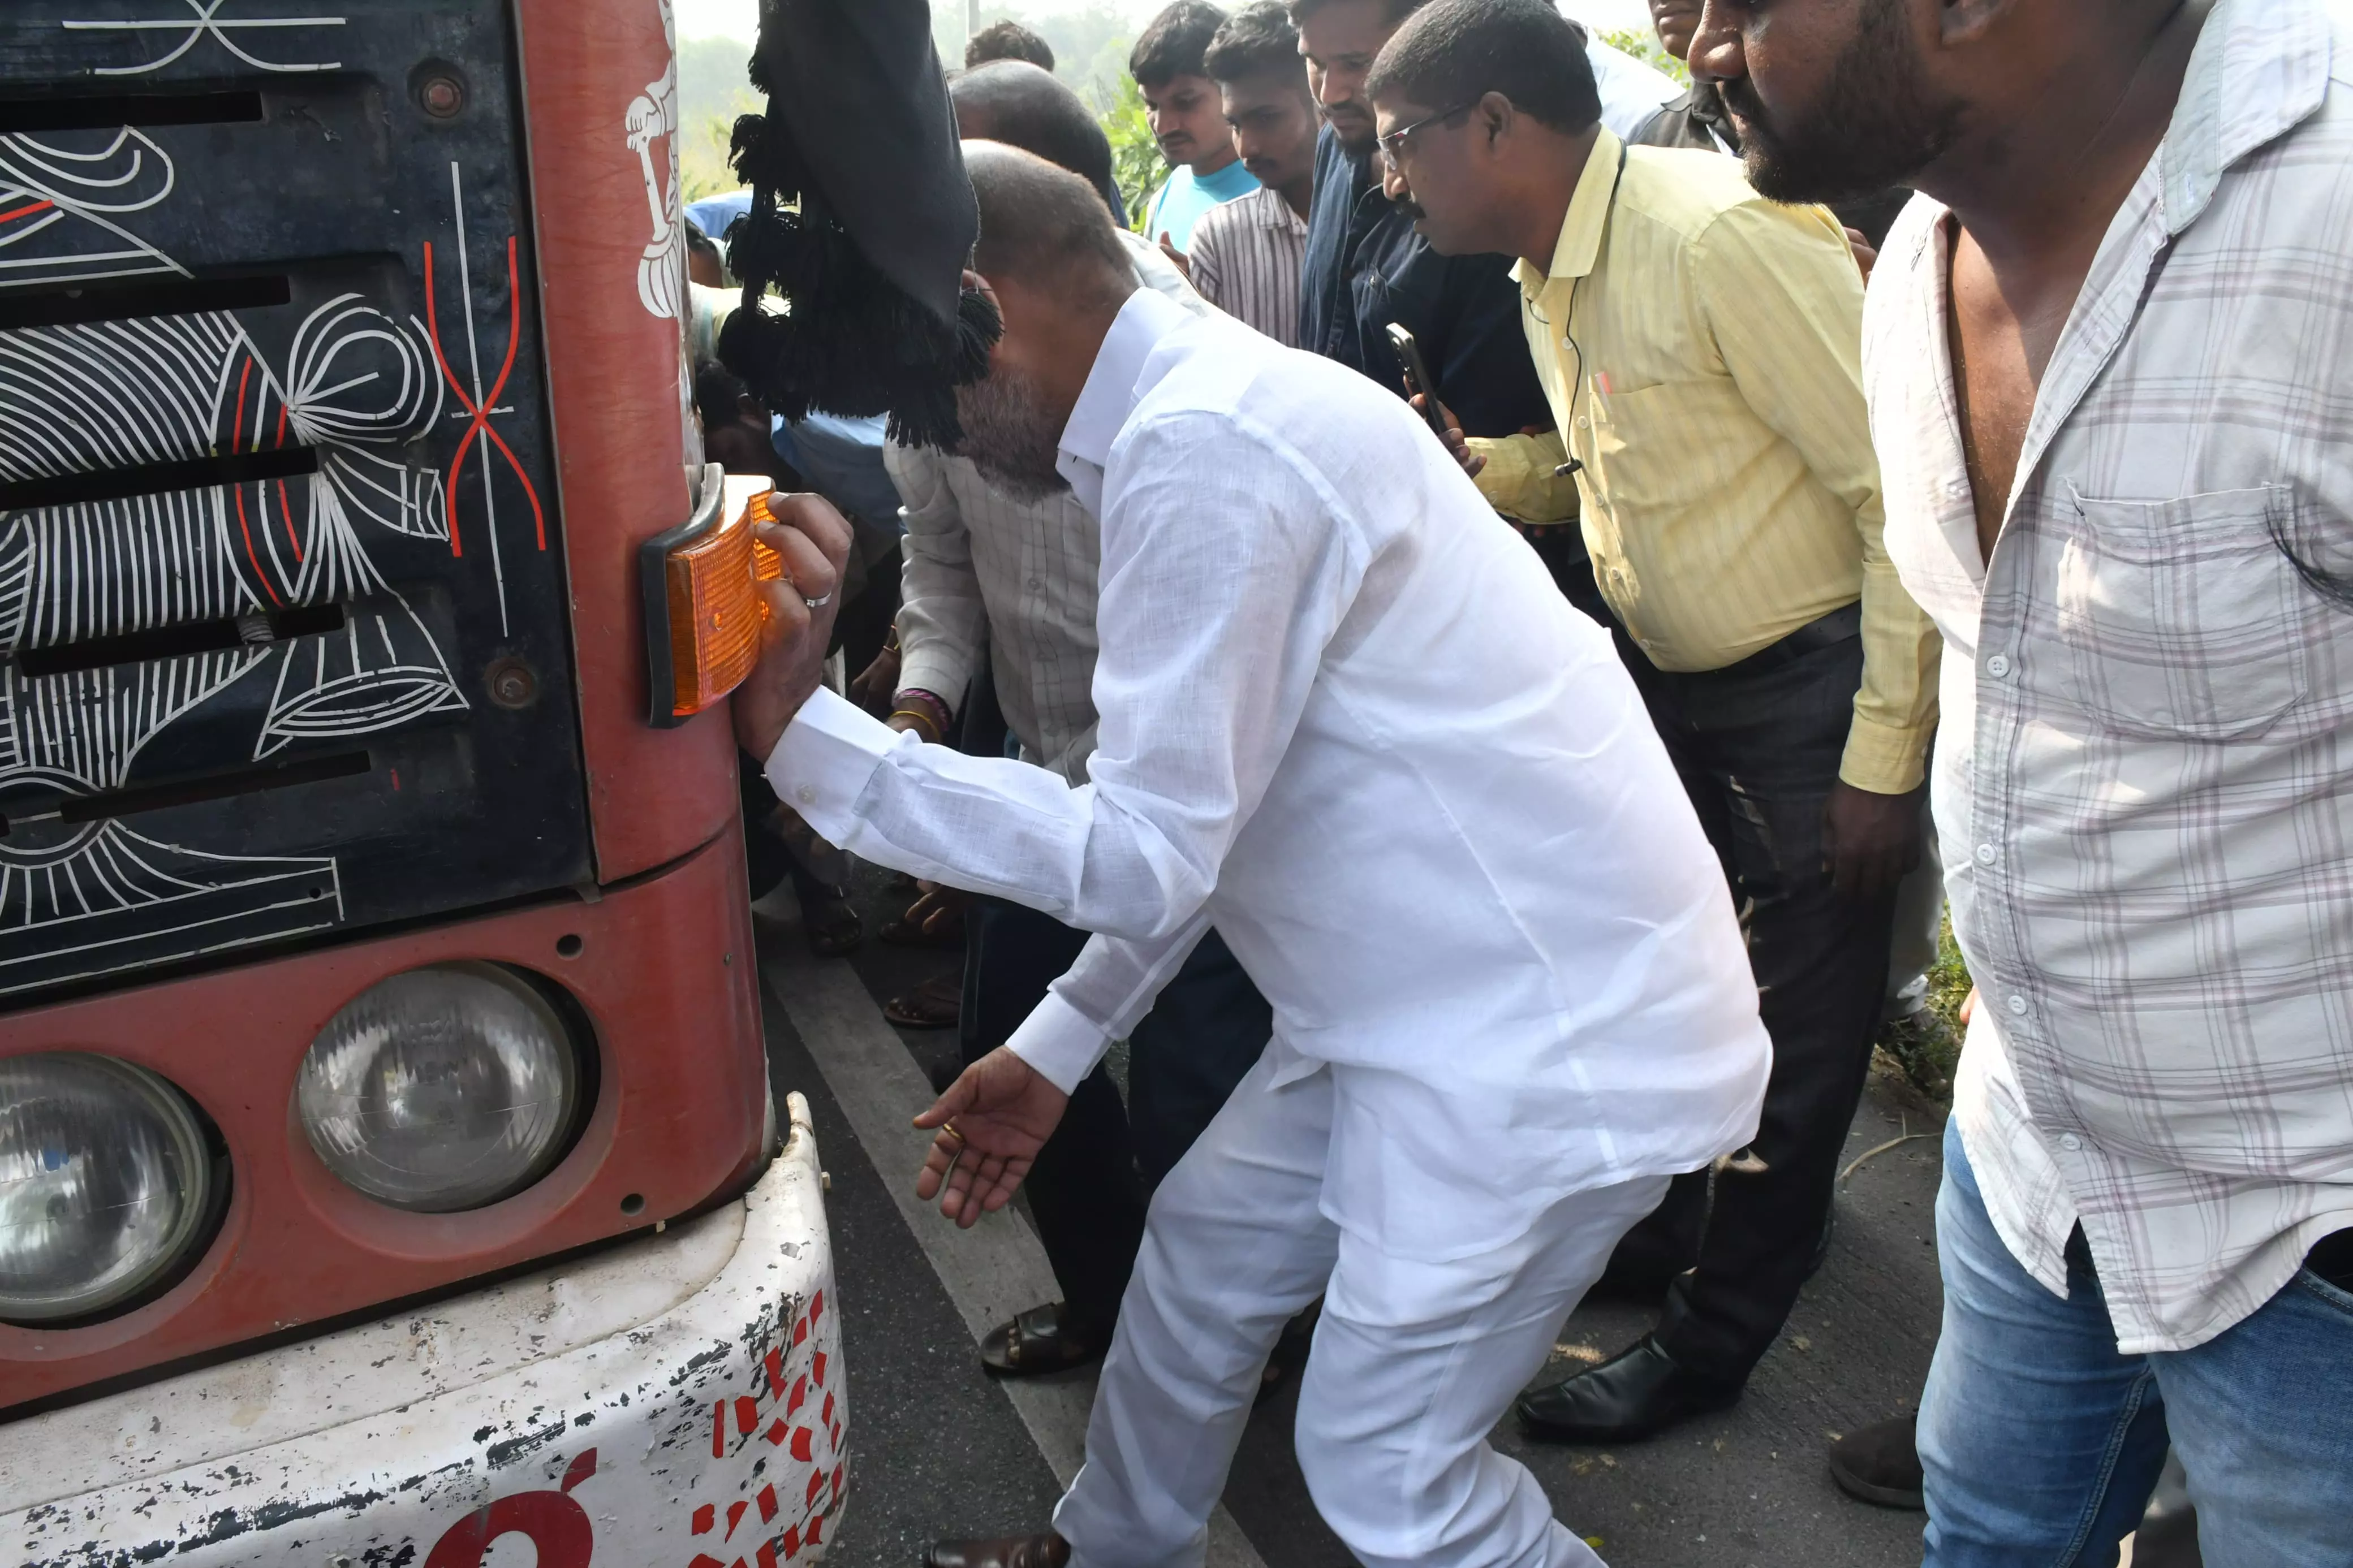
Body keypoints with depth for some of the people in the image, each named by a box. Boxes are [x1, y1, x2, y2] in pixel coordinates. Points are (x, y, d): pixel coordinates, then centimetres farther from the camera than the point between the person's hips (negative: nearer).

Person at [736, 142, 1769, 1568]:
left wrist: (801, 732, -20)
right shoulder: (1205, 404, 8)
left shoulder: (1203, 450, -24)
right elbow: (1201, 808, 13)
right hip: (1440, 989, 10)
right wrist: (1057, 1047, 17)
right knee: (1204, 1245, 22)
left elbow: (1145, 854, -23)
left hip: (1551, 1034, -10)